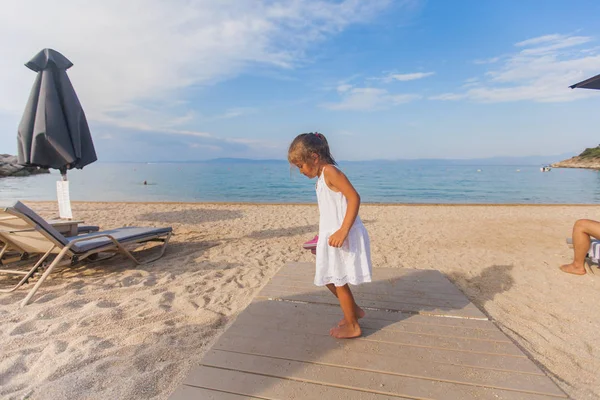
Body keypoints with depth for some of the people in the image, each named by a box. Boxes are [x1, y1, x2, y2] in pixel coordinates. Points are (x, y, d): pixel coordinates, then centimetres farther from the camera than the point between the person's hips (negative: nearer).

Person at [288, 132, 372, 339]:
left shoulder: (330, 171, -14)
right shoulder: (322, 177, 14)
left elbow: (354, 197, -23)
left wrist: (343, 231, -28)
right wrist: (324, 236, 21)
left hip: (342, 237, -10)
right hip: (332, 236, 10)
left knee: (338, 281, 5)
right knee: (328, 278, 19)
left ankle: (352, 326, 26)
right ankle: (354, 310, 38)